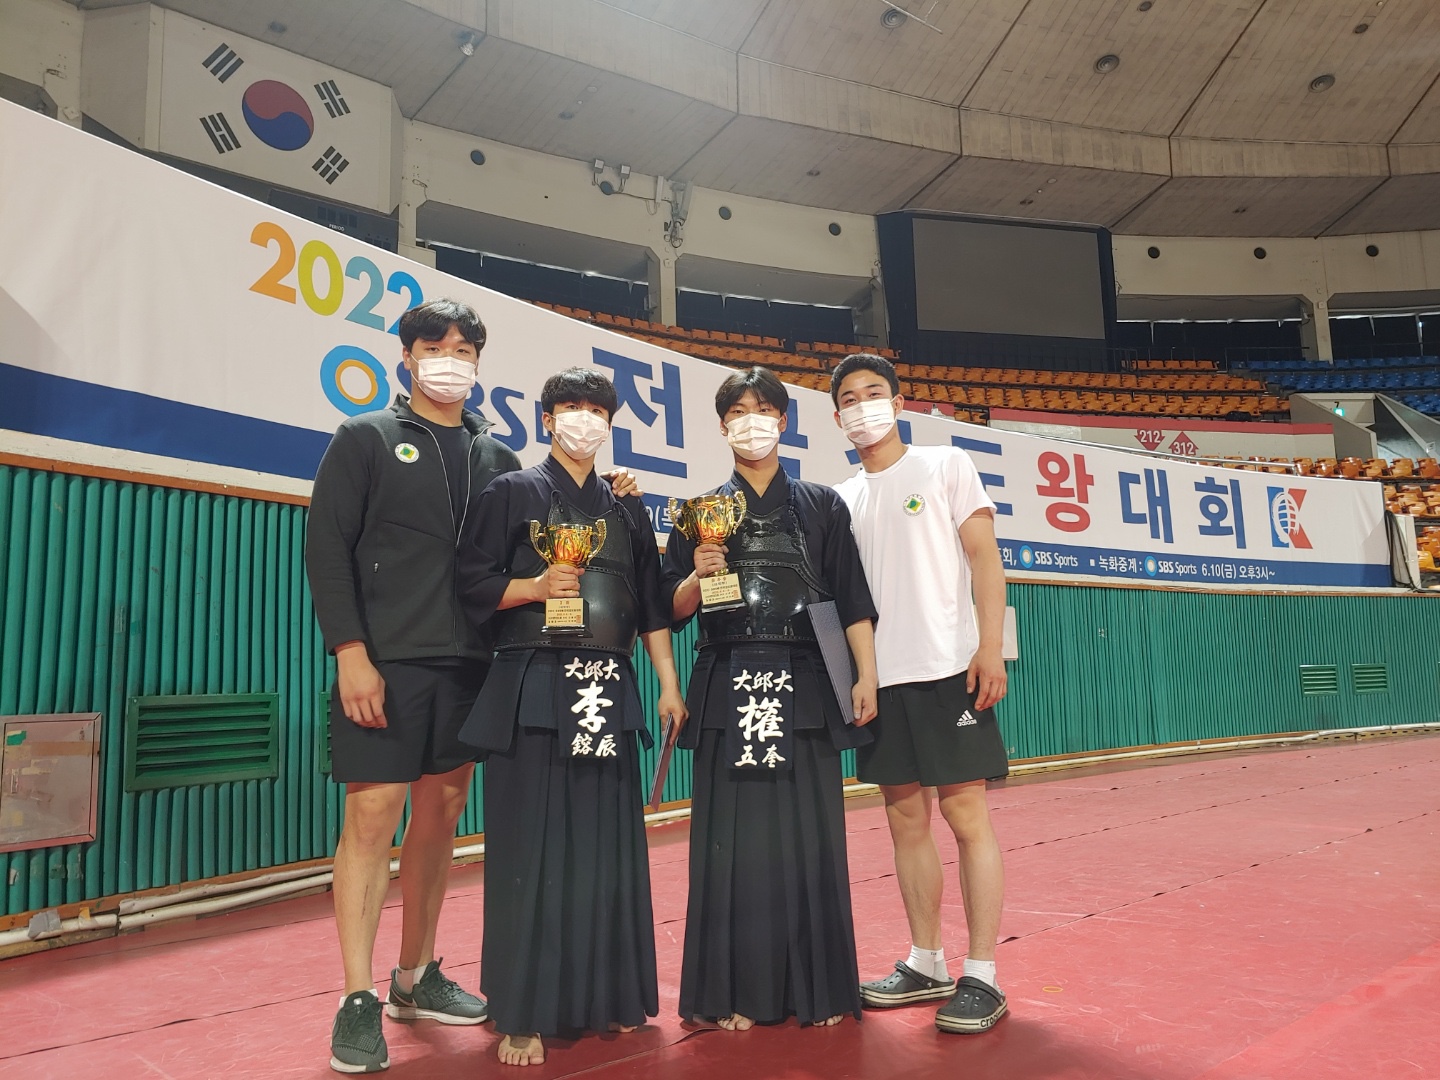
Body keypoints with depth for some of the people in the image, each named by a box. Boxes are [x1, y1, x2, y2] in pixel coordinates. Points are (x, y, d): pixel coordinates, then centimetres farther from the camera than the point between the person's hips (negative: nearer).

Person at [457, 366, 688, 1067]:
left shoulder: (627, 510, 16)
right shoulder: (512, 493, 5)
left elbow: (652, 608, 15)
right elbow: (472, 586, -1)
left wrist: (669, 685, 9)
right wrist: (536, 586, -17)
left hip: (608, 690, 4)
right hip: (533, 688, -4)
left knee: (608, 845, 7)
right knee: (532, 846, -3)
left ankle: (609, 996, 21)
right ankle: (522, 1015, 8)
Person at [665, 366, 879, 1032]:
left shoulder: (821, 506, 10)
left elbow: (853, 601, 5)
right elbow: (674, 610, 9)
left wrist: (865, 677, -5)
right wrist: (696, 577, -11)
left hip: (805, 688, 0)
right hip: (728, 691, 0)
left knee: (809, 837, 2)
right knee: (734, 839, 2)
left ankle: (817, 989, 16)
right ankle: (736, 993, 13)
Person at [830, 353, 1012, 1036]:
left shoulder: (946, 466, 5)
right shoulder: (841, 499, 15)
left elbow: (983, 554, -2)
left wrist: (990, 646, -13)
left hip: (948, 667, -4)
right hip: (879, 675, 4)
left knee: (965, 813, -3)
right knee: (905, 818, 9)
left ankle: (981, 977, 6)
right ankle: (926, 964, 22)